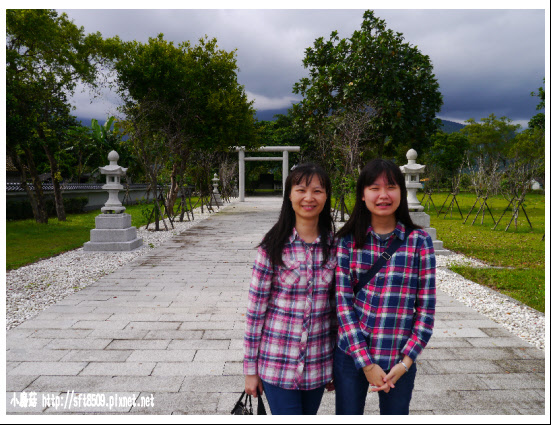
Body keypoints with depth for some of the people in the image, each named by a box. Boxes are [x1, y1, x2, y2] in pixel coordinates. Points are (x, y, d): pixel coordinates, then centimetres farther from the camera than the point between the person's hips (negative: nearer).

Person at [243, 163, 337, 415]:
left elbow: (338, 305, 5)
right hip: (278, 363, -3)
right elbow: (255, 308, -8)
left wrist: (337, 364, 10)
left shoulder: (335, 246, -2)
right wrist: (250, 367, -4)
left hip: (318, 365, 3)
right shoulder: (273, 246, -11)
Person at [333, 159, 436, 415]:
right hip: (350, 354, 1)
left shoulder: (419, 241, -5)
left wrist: (406, 361, -8)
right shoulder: (347, 241, -5)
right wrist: (366, 363, -11)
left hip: (399, 359, 0)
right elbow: (342, 301, -7)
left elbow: (426, 307, -3)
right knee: (348, 414, 15)